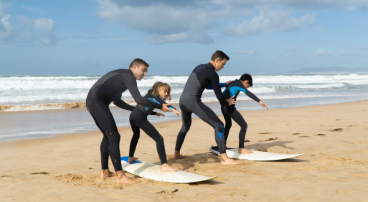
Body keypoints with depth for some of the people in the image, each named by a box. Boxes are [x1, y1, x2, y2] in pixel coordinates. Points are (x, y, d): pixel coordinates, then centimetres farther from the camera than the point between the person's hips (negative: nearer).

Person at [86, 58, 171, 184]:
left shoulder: (121, 75, 24)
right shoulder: (128, 76, -7)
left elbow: (117, 101, 32)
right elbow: (139, 99, -18)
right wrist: (160, 107, -9)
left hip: (91, 102, 11)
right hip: (98, 102, -11)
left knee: (107, 136, 19)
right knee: (114, 137, -11)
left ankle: (104, 171, 26)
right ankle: (120, 176, -13)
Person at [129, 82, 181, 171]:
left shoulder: (150, 95, 25)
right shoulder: (154, 95, 1)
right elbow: (162, 102, -20)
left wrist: (155, 113, 29)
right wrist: (173, 109, -35)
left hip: (133, 116, 9)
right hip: (140, 118, -9)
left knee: (136, 135, 38)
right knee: (159, 139, -12)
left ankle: (130, 158, 53)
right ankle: (164, 165, -23)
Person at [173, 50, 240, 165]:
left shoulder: (198, 67, 21)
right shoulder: (213, 74, -3)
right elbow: (219, 96, -4)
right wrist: (227, 103, 18)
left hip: (182, 101, 9)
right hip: (194, 102, -9)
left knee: (185, 126, 34)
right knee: (218, 125, -6)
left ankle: (176, 154, 39)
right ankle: (224, 158, -14)